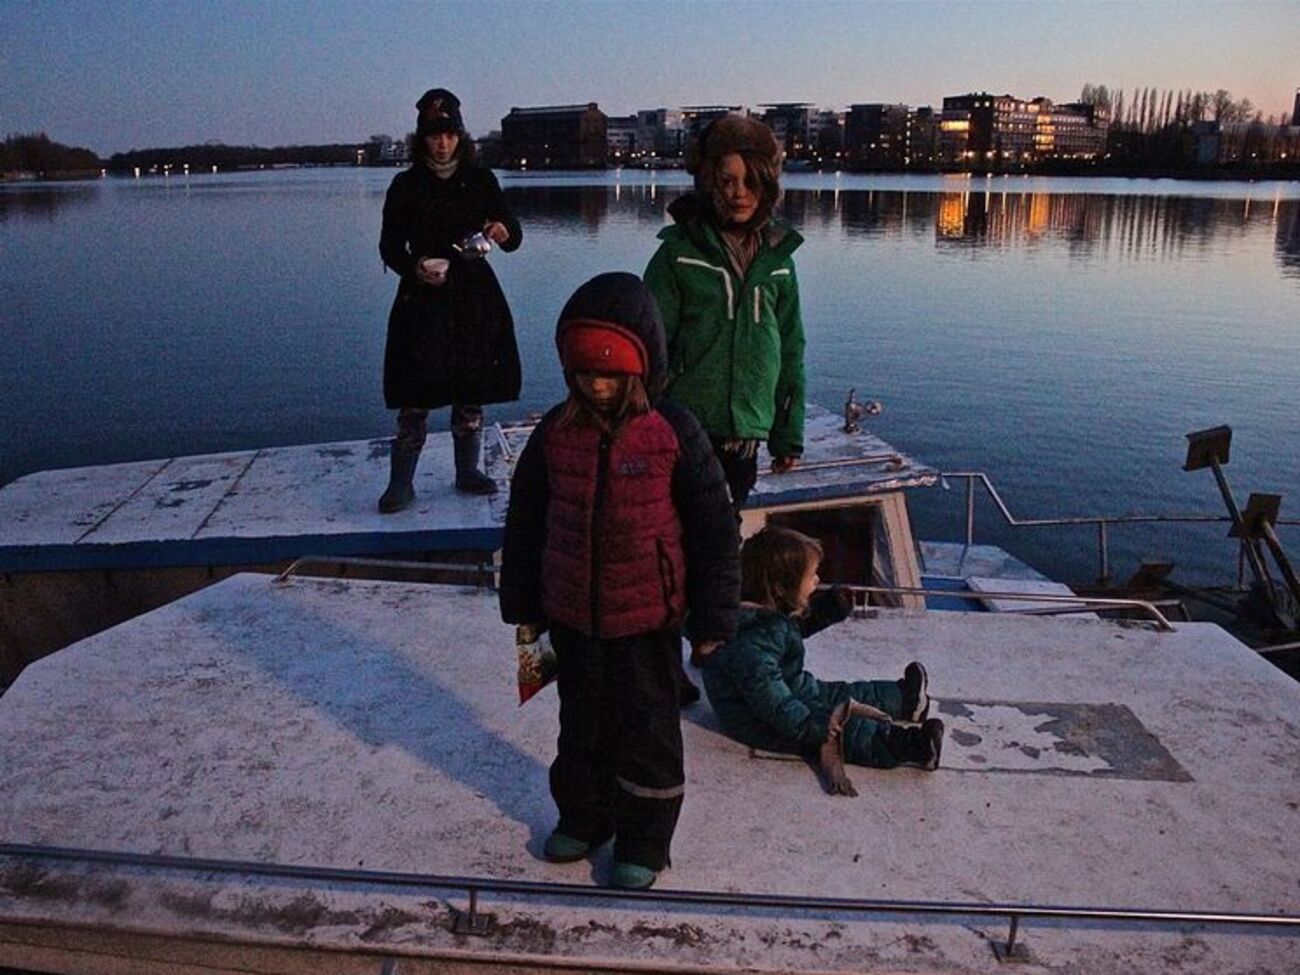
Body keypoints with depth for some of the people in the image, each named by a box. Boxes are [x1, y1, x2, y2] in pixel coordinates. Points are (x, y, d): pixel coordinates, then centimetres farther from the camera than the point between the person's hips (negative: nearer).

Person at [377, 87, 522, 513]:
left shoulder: (481, 180, 6)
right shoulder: (406, 185, 1)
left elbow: (514, 235, 5)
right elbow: (390, 246, 1)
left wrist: (503, 232, -19)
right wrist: (415, 267, -19)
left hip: (475, 300, 2)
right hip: (422, 299, -2)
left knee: (471, 390, 8)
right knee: (416, 396, -5)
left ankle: (467, 472, 22)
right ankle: (401, 483, 2)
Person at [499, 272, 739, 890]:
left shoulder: (674, 434, -14)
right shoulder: (555, 434, -4)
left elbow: (714, 529, -8)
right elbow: (524, 523, 6)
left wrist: (713, 619, -6)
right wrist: (523, 607, 9)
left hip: (648, 617, -3)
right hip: (571, 614, 4)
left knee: (648, 727, 11)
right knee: (582, 720, 20)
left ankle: (644, 839, 29)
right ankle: (583, 816, 41)